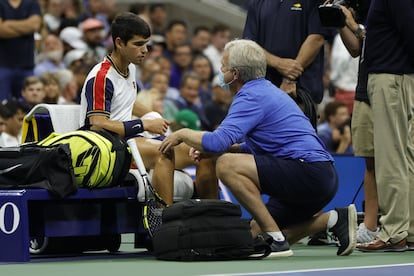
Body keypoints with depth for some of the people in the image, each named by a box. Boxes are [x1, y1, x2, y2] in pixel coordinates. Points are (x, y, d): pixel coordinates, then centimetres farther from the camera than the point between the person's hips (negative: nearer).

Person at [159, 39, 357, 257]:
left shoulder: (251, 96, -10)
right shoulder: (265, 90, 21)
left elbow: (219, 141, -22)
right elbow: (256, 147, 29)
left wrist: (183, 134, -3)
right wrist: (208, 147, 18)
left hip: (309, 173, -10)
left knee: (227, 165, -18)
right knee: (257, 232, 18)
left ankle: (275, 238, -16)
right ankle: (335, 219, 11)